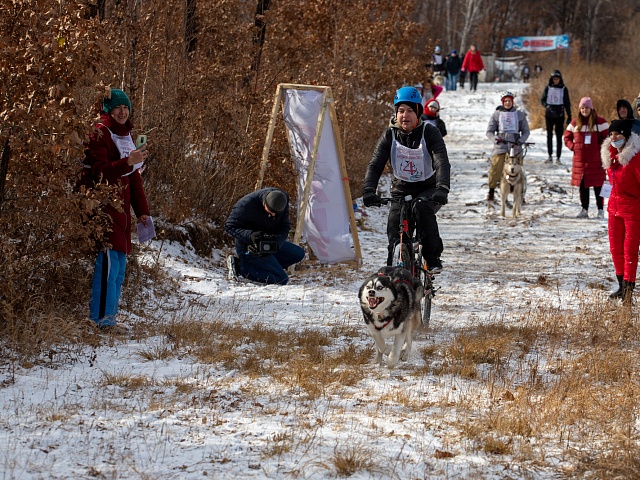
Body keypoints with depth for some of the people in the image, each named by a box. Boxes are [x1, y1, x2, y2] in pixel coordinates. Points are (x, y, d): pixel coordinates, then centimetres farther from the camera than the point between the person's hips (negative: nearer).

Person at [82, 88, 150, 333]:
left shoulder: (125, 135, 19)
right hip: (103, 206, -9)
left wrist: (142, 210, 17)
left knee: (119, 266, 8)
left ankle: (109, 317, 13)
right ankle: (101, 319, -11)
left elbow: (134, 178, 21)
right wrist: (127, 162, -30)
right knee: (108, 262, -13)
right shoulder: (99, 134, -8)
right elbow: (99, 172, -19)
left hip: (120, 208, 9)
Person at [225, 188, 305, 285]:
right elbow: (230, 227, -20)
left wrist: (277, 242, -28)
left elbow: (285, 227, -7)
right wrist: (250, 235, -37)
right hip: (249, 248, -8)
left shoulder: (283, 201, -11)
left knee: (299, 253, 8)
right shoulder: (246, 205, -28)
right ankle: (241, 267, -7)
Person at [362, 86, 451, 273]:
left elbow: (442, 162, -26)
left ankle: (433, 257, -23)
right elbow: (375, 165, -14)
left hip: (428, 189, -2)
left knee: (423, 207, -33)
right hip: (401, 190, 2)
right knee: (394, 224, -18)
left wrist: (442, 189, -44)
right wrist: (368, 190, -33)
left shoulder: (429, 132, -13)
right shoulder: (390, 135, -7)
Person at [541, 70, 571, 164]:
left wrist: (569, 117, 2)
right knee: (549, 136, 2)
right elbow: (542, 99, 5)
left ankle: (558, 157, 1)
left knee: (559, 137, -2)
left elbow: (567, 103, 5)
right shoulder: (548, 88, 5)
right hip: (549, 115, 1)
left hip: (560, 116, -1)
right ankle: (550, 156, 8)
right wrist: (546, 106, -17)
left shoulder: (564, 89, 2)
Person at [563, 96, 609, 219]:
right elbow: (567, 137, 15)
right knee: (582, 185, 7)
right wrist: (573, 147, -1)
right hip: (580, 160, 4)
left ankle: (600, 210, 5)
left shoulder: (600, 122, -2)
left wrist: (600, 149, -11)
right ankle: (584, 210, 15)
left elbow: (607, 138, -2)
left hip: (596, 160, -4)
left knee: (598, 185, -1)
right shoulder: (575, 123, 8)